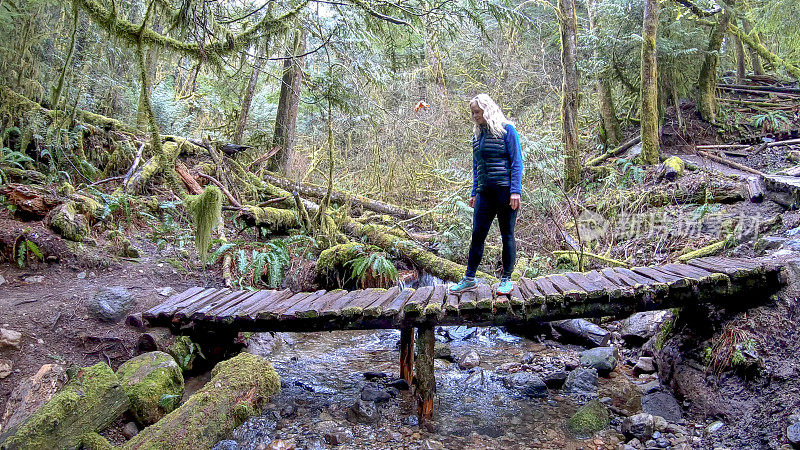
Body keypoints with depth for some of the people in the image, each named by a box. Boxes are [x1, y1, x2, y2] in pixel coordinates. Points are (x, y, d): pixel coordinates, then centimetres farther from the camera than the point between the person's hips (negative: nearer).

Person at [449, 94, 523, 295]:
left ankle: (506, 279, 12)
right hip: (485, 192, 6)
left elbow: (517, 162, -7)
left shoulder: (506, 130, -3)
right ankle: (469, 279, 11)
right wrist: (474, 193, 16)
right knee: (477, 234, 3)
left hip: (505, 190, -5)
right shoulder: (477, 134, 15)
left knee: (507, 235, 2)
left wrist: (515, 191, -14)